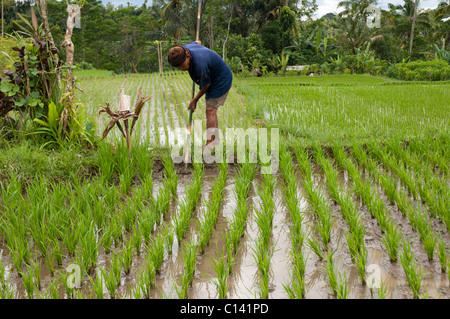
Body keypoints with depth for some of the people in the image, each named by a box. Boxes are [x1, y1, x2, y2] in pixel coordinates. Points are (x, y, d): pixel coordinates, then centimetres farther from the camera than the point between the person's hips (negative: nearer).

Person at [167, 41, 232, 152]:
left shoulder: (200, 65, -39)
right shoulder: (186, 47, -15)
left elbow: (206, 85, -22)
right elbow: (198, 42, 10)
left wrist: (195, 100, -7)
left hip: (221, 80, -10)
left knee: (210, 110, -11)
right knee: (211, 110, 16)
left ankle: (209, 144, -7)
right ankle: (216, 138, 28)